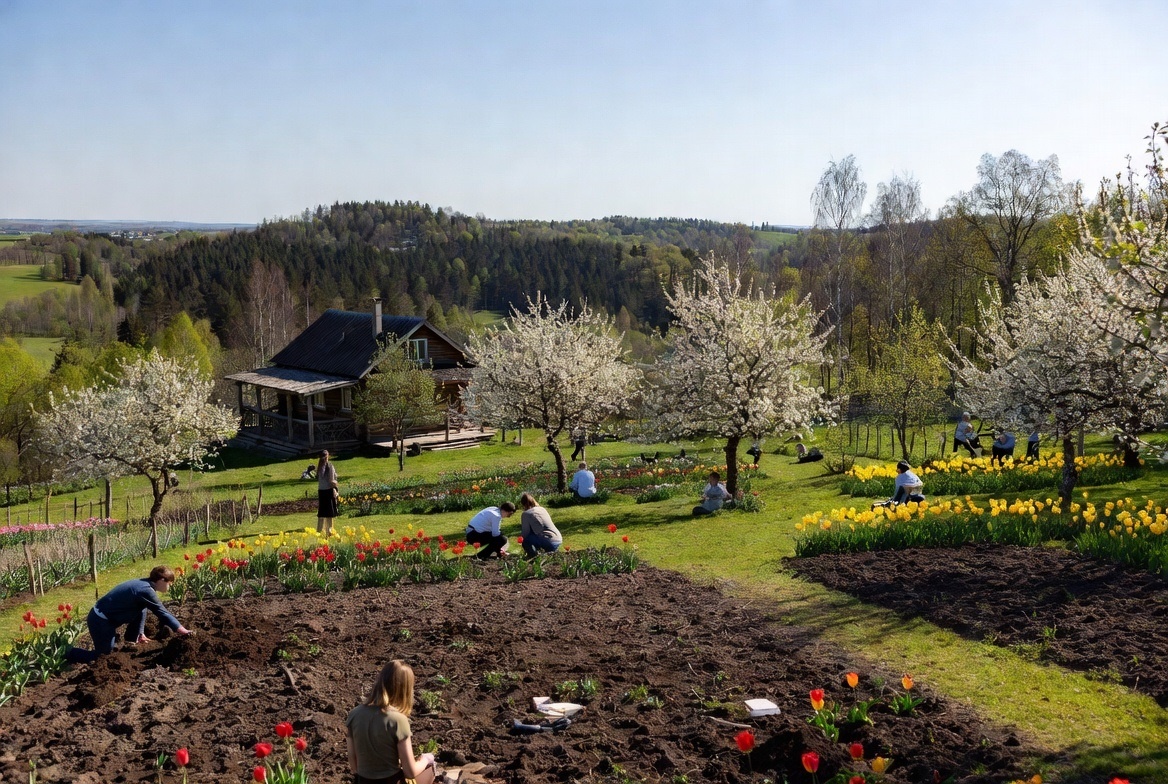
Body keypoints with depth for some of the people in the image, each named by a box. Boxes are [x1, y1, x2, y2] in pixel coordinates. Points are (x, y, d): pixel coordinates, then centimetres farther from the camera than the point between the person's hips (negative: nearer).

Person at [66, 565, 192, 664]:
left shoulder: (143, 584, 5)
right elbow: (163, 613, -22)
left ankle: (130, 642, 20)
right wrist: (183, 631, -17)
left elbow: (140, 611, 14)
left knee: (142, 609, 12)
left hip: (107, 617, 10)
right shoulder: (146, 590, -23)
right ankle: (68, 652, 10)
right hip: (100, 621, -9)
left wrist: (141, 634, 13)